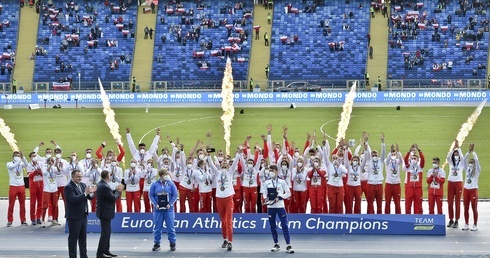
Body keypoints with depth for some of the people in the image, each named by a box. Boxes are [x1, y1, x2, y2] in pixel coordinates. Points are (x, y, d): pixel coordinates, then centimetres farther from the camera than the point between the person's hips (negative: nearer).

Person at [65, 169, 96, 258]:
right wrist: (85, 193, -31)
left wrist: (91, 192, -16)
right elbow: (74, 199, -27)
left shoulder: (83, 185, 9)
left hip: (83, 215, 8)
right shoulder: (68, 187, -15)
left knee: (83, 237, 14)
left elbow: (90, 197, 7)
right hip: (74, 217, -8)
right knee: (73, 238, 1)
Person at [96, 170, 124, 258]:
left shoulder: (100, 184, 8)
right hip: (105, 212, -10)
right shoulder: (104, 186, -24)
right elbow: (113, 198, -19)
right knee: (105, 232, -5)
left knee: (107, 231, 18)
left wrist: (116, 190, 3)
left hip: (104, 211, 10)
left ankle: (106, 251, 25)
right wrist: (118, 191, -4)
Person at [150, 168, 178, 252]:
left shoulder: (171, 183, 0)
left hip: (168, 208, 0)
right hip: (158, 209, 0)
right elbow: (151, 195, 2)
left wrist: (170, 204, -10)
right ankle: (157, 244, 15)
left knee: (170, 226, 2)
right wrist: (155, 204, -9)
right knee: (157, 227, 5)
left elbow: (175, 194, 0)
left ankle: (172, 244, 11)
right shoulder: (155, 184, 0)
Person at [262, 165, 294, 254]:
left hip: (280, 206, -3)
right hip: (270, 206, 3)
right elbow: (265, 193, 14)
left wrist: (279, 198, -12)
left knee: (285, 225, -8)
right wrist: (266, 198, -7)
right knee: (272, 226, 7)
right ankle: (276, 244, 19)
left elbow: (288, 193, 1)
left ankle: (288, 245, -7)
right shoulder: (267, 182, 8)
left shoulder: (282, 182, -1)